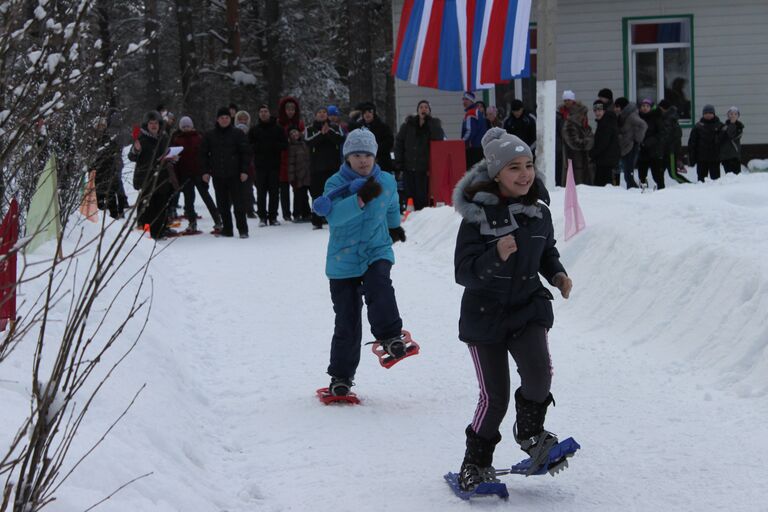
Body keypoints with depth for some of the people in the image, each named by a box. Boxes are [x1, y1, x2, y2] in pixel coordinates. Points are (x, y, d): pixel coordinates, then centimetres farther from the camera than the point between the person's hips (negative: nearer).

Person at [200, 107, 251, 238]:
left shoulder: (238, 134, 1)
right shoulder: (210, 135, 8)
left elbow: (246, 153, 1)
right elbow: (203, 154, 12)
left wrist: (244, 171, -7)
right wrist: (205, 171, 3)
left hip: (235, 175, -3)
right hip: (217, 176, 3)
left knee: (239, 203, -6)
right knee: (222, 204, 6)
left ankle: (242, 229, -2)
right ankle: (227, 229, 13)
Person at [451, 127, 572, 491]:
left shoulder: (539, 213, 1)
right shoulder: (478, 215, -15)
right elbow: (463, 272, -19)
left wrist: (557, 275, 0)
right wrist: (496, 256, -35)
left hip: (528, 307, 3)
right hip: (485, 314, -3)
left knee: (538, 371, -22)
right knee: (494, 396, 0)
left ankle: (530, 431, 8)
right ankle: (476, 461, 25)